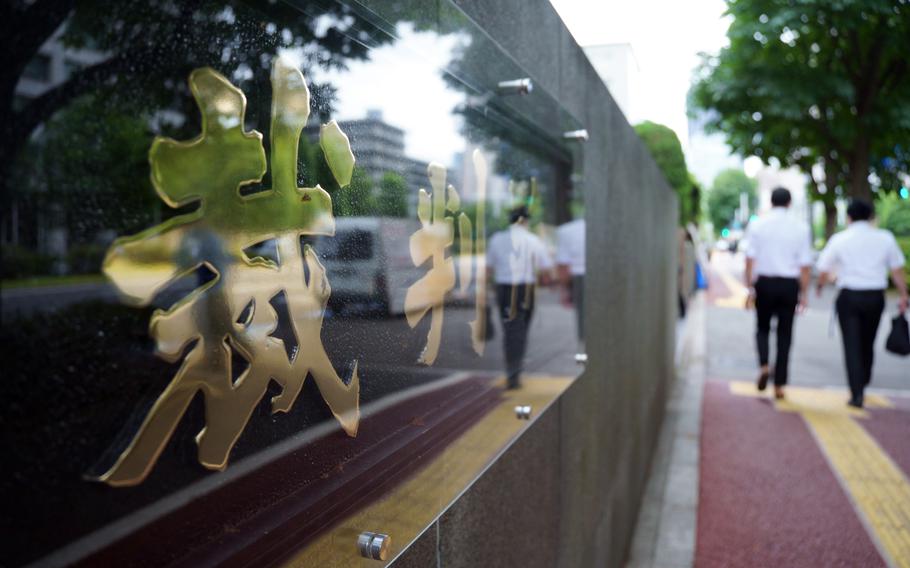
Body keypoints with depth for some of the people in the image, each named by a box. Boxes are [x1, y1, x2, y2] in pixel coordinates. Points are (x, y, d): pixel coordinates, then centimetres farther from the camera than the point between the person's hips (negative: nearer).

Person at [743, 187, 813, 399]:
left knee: (762, 328, 18)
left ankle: (764, 365, -7)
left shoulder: (757, 225, -1)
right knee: (784, 334, 8)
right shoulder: (801, 228, 1)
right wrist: (803, 294, 6)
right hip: (789, 284, 1)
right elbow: (805, 265, 0)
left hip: (765, 283, 0)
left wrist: (750, 289, -2)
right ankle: (779, 385, 11)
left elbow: (750, 260, -5)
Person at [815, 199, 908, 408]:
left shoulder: (839, 239, -4)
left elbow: (823, 271, 1)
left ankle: (857, 394, -5)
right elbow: (897, 270, 3)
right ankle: (862, 384, 33)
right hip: (876, 296, 3)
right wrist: (903, 296, 10)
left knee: (852, 345, 1)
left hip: (849, 296, -2)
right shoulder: (886, 238, 2)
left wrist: (820, 286, 20)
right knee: (867, 344, 18)